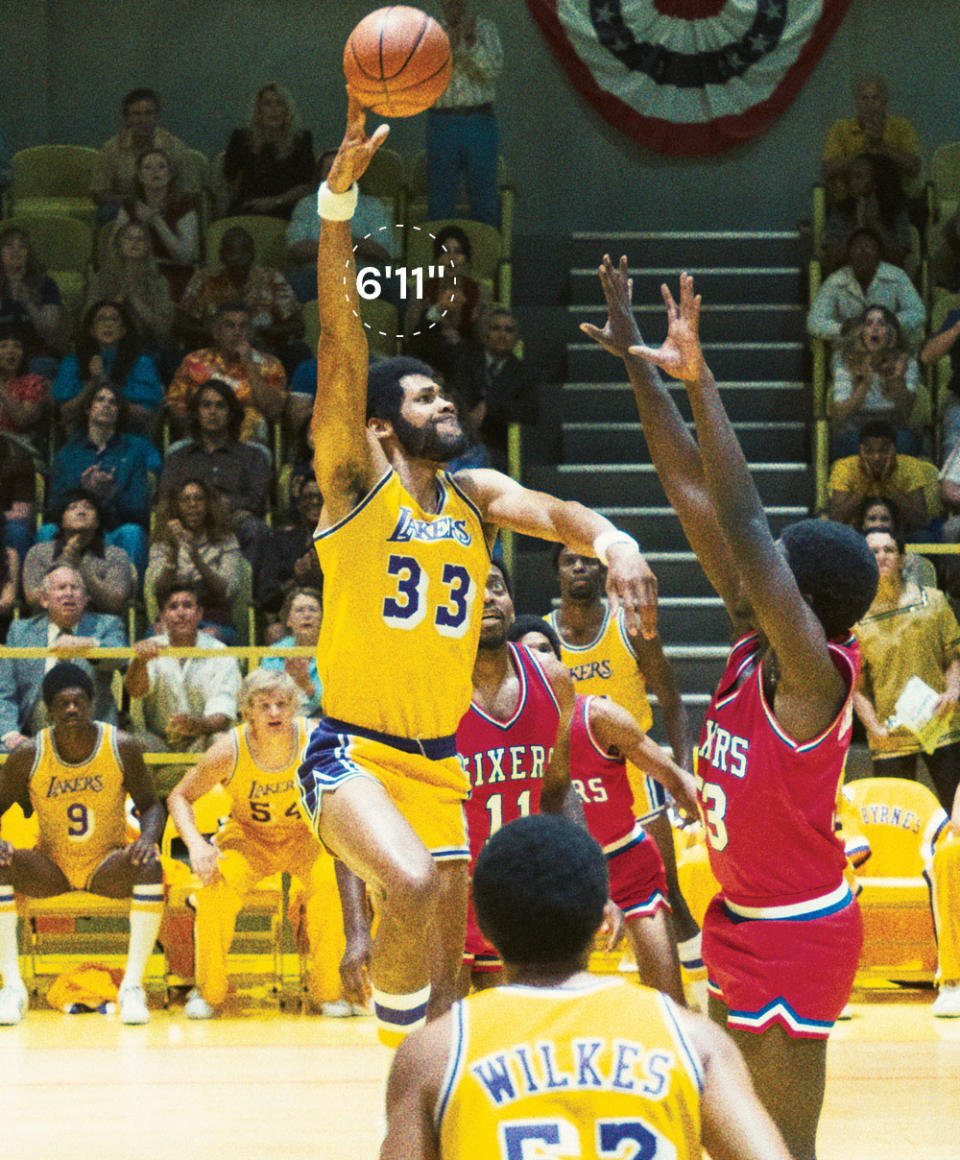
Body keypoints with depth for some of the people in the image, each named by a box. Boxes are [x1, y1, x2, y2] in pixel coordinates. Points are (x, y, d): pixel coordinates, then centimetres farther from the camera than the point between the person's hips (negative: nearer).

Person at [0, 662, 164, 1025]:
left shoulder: (121, 747, -11)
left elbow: (150, 805, -2)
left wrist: (147, 838, -25)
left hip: (108, 867, -1)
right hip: (50, 868, 1)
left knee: (150, 865, -32)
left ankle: (132, 985, -26)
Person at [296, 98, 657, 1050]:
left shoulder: (473, 496, 10)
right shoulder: (351, 479, -5)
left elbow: (549, 512, -8)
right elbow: (340, 333, -16)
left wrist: (610, 540, -32)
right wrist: (340, 196, -27)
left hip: (438, 762, 6)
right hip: (353, 750, -6)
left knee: (444, 974, 9)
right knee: (414, 886, -33)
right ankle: (398, 1029, -9)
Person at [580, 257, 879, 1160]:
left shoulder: (814, 673, -21)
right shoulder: (755, 645, 1)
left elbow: (741, 526, -33)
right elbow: (692, 493, 2)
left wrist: (698, 382, -35)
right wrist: (639, 366, 0)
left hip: (793, 934, -9)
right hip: (744, 917, 9)